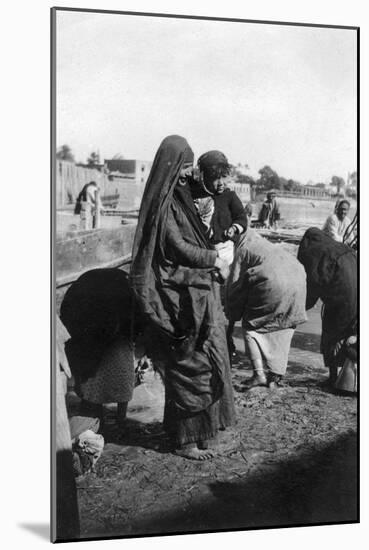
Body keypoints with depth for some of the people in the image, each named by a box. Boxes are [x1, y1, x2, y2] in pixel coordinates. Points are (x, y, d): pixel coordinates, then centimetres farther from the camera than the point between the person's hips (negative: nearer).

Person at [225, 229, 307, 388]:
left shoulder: (243, 250, 16)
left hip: (272, 282, -6)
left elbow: (235, 285, 13)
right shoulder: (269, 246, 34)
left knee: (251, 326, 9)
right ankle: (275, 376, 20)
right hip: (298, 280, 7)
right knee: (283, 329, 18)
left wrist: (232, 315, 24)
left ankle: (259, 373, 0)